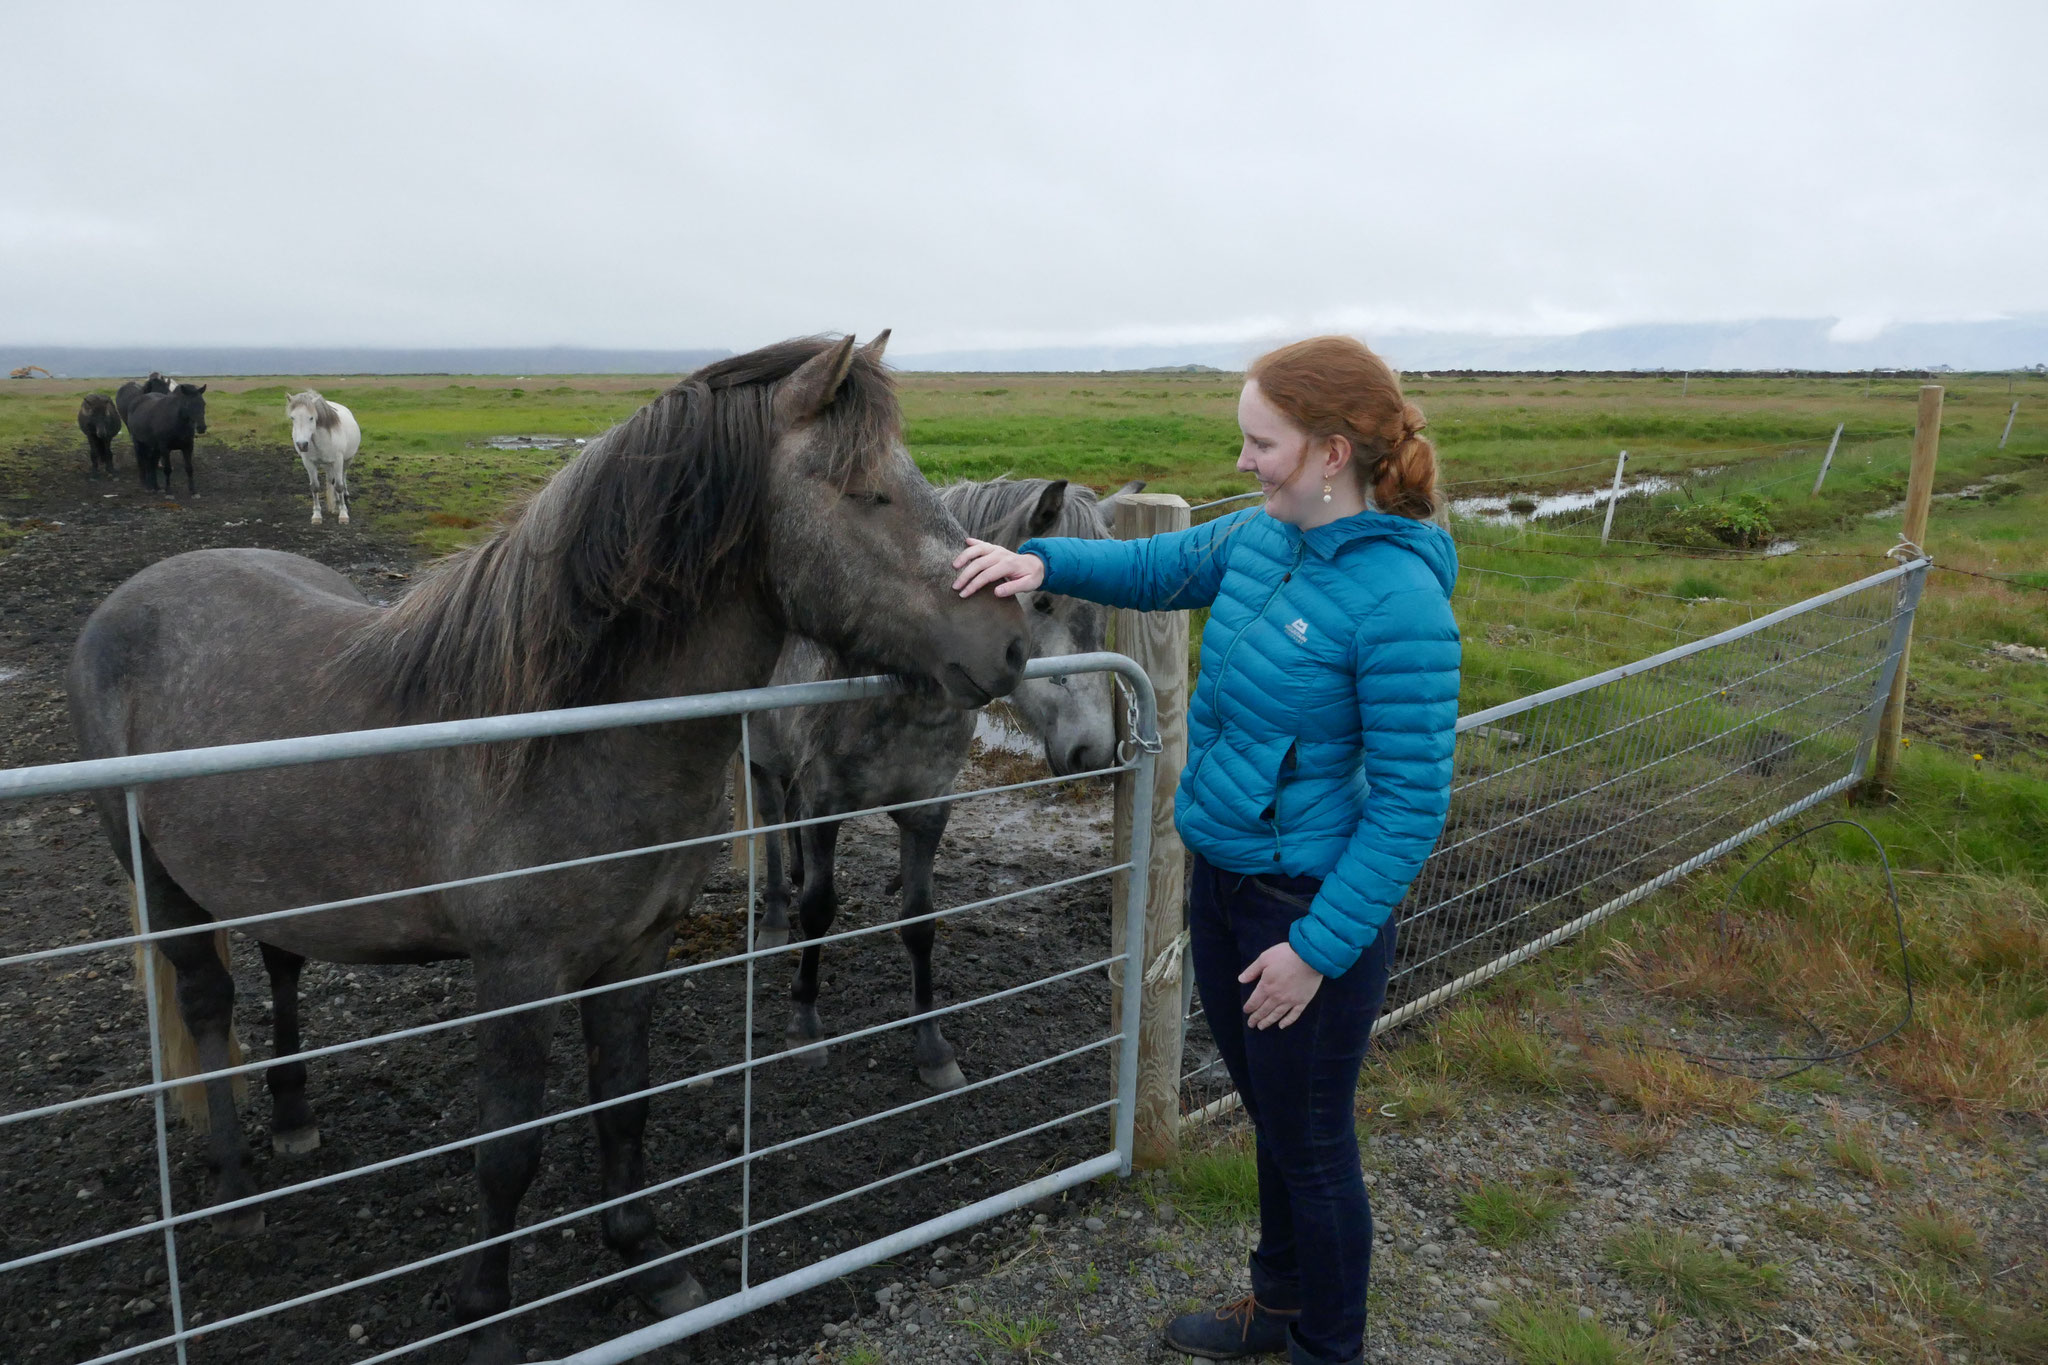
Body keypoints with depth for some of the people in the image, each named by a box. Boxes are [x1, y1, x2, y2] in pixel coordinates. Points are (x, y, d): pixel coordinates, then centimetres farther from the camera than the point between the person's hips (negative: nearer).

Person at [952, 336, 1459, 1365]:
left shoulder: (1398, 597, -25)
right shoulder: (1261, 536, -2)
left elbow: (1411, 804, -23)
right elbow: (1154, 567, 17)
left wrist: (1318, 947, -22)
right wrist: (1043, 563, 0)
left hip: (1312, 907, -8)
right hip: (1220, 874, 8)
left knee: (1311, 1145, 13)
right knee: (1270, 1117, 26)